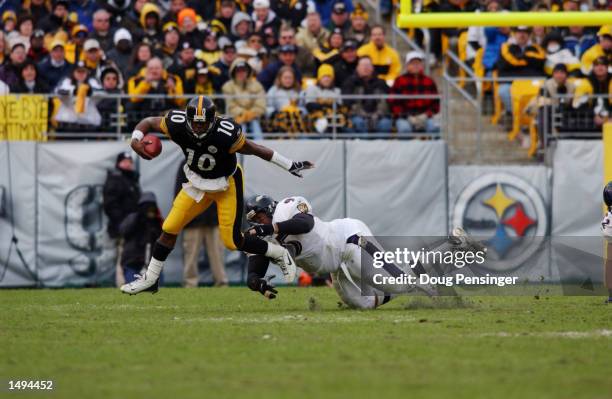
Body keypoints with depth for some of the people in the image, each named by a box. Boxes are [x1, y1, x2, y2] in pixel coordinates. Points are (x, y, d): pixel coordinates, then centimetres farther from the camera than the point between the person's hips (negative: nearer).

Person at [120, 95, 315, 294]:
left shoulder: (226, 133, -35)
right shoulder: (177, 124, -26)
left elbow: (253, 149, -21)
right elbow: (148, 122, -9)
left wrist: (290, 166, -16)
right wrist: (136, 140, -29)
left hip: (227, 185, -4)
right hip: (198, 182, 4)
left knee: (232, 242, -4)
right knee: (170, 229, 2)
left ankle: (280, 255, 20)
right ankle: (150, 279, 19)